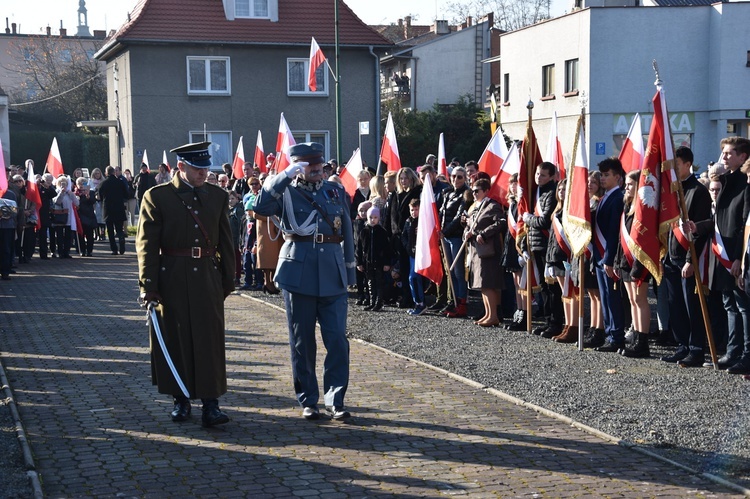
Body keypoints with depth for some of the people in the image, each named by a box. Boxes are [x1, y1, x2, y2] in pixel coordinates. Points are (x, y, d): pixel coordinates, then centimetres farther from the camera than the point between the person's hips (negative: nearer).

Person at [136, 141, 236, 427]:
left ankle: (211, 404, -1)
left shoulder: (218, 196, 8)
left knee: (210, 341, -2)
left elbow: (225, 242, 12)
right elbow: (147, 244, -4)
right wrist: (148, 285, -10)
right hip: (172, 279, -2)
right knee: (175, 340, 6)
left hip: (207, 278, 2)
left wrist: (228, 280, 11)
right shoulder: (157, 197, -2)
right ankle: (181, 400, 19)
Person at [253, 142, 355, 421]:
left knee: (337, 340, -3)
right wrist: (285, 176, -17)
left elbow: (347, 231, 16)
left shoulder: (336, 191, 13)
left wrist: (350, 269, 12)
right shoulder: (286, 192, 4)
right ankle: (308, 401, 15)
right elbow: (261, 207, -16)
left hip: (332, 273, 2)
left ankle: (336, 400, 3)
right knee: (302, 341, 5)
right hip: (299, 271, -2)